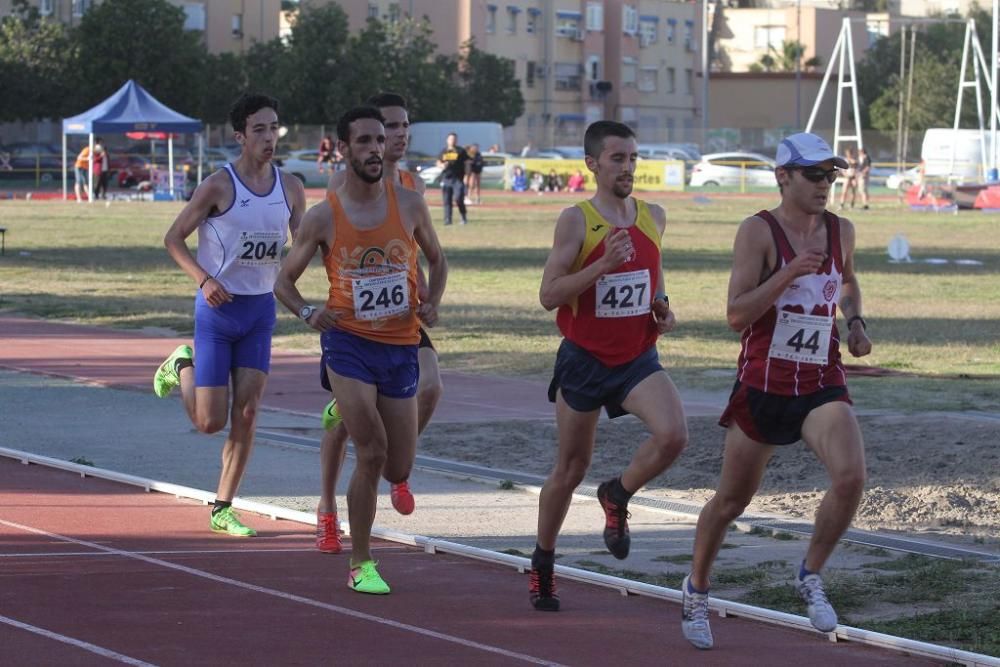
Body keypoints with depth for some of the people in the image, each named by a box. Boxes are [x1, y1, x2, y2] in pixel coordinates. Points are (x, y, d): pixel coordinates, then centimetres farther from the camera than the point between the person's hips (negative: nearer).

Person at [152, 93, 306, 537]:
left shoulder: (290, 188, 2)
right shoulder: (218, 187, -13)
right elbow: (173, 238, -7)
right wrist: (203, 280, -21)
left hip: (261, 308, 4)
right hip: (218, 308, -4)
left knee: (246, 413, -1)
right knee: (210, 421, -2)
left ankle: (223, 509, 9)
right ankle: (182, 367, 30)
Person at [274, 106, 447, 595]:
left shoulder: (409, 205, 1)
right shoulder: (322, 217, -4)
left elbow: (436, 259, 17)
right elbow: (284, 280, 5)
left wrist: (432, 303, -2)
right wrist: (307, 313, -16)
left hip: (400, 346, 3)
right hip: (349, 343, -3)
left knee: (399, 464, 8)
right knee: (373, 454, -17)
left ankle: (344, 415, 43)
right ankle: (361, 565, -3)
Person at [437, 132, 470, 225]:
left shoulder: (461, 151, 4)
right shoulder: (444, 151, 14)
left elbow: (467, 163, 4)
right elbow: (438, 162, 22)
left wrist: (466, 175, -5)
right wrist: (441, 165, -2)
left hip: (458, 178, -4)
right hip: (446, 178, 4)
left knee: (458, 198, -14)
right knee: (447, 200, 2)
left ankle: (464, 217, 3)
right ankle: (447, 219, 5)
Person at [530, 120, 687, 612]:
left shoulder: (653, 217, 4)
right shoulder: (576, 221, -12)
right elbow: (548, 295, -17)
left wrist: (662, 307, 3)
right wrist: (603, 265, -28)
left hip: (638, 358, 3)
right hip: (584, 359, -3)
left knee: (673, 435, -23)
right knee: (571, 469, 9)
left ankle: (617, 497, 7)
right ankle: (542, 563, 30)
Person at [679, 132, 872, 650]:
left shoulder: (841, 231, 6)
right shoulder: (758, 231, -9)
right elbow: (736, 315, -16)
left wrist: (854, 322, 10)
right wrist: (786, 276, -27)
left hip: (822, 385, 3)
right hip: (762, 386, -3)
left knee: (850, 476, -23)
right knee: (732, 500, 9)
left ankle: (811, 577, -1)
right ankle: (697, 589, 34)